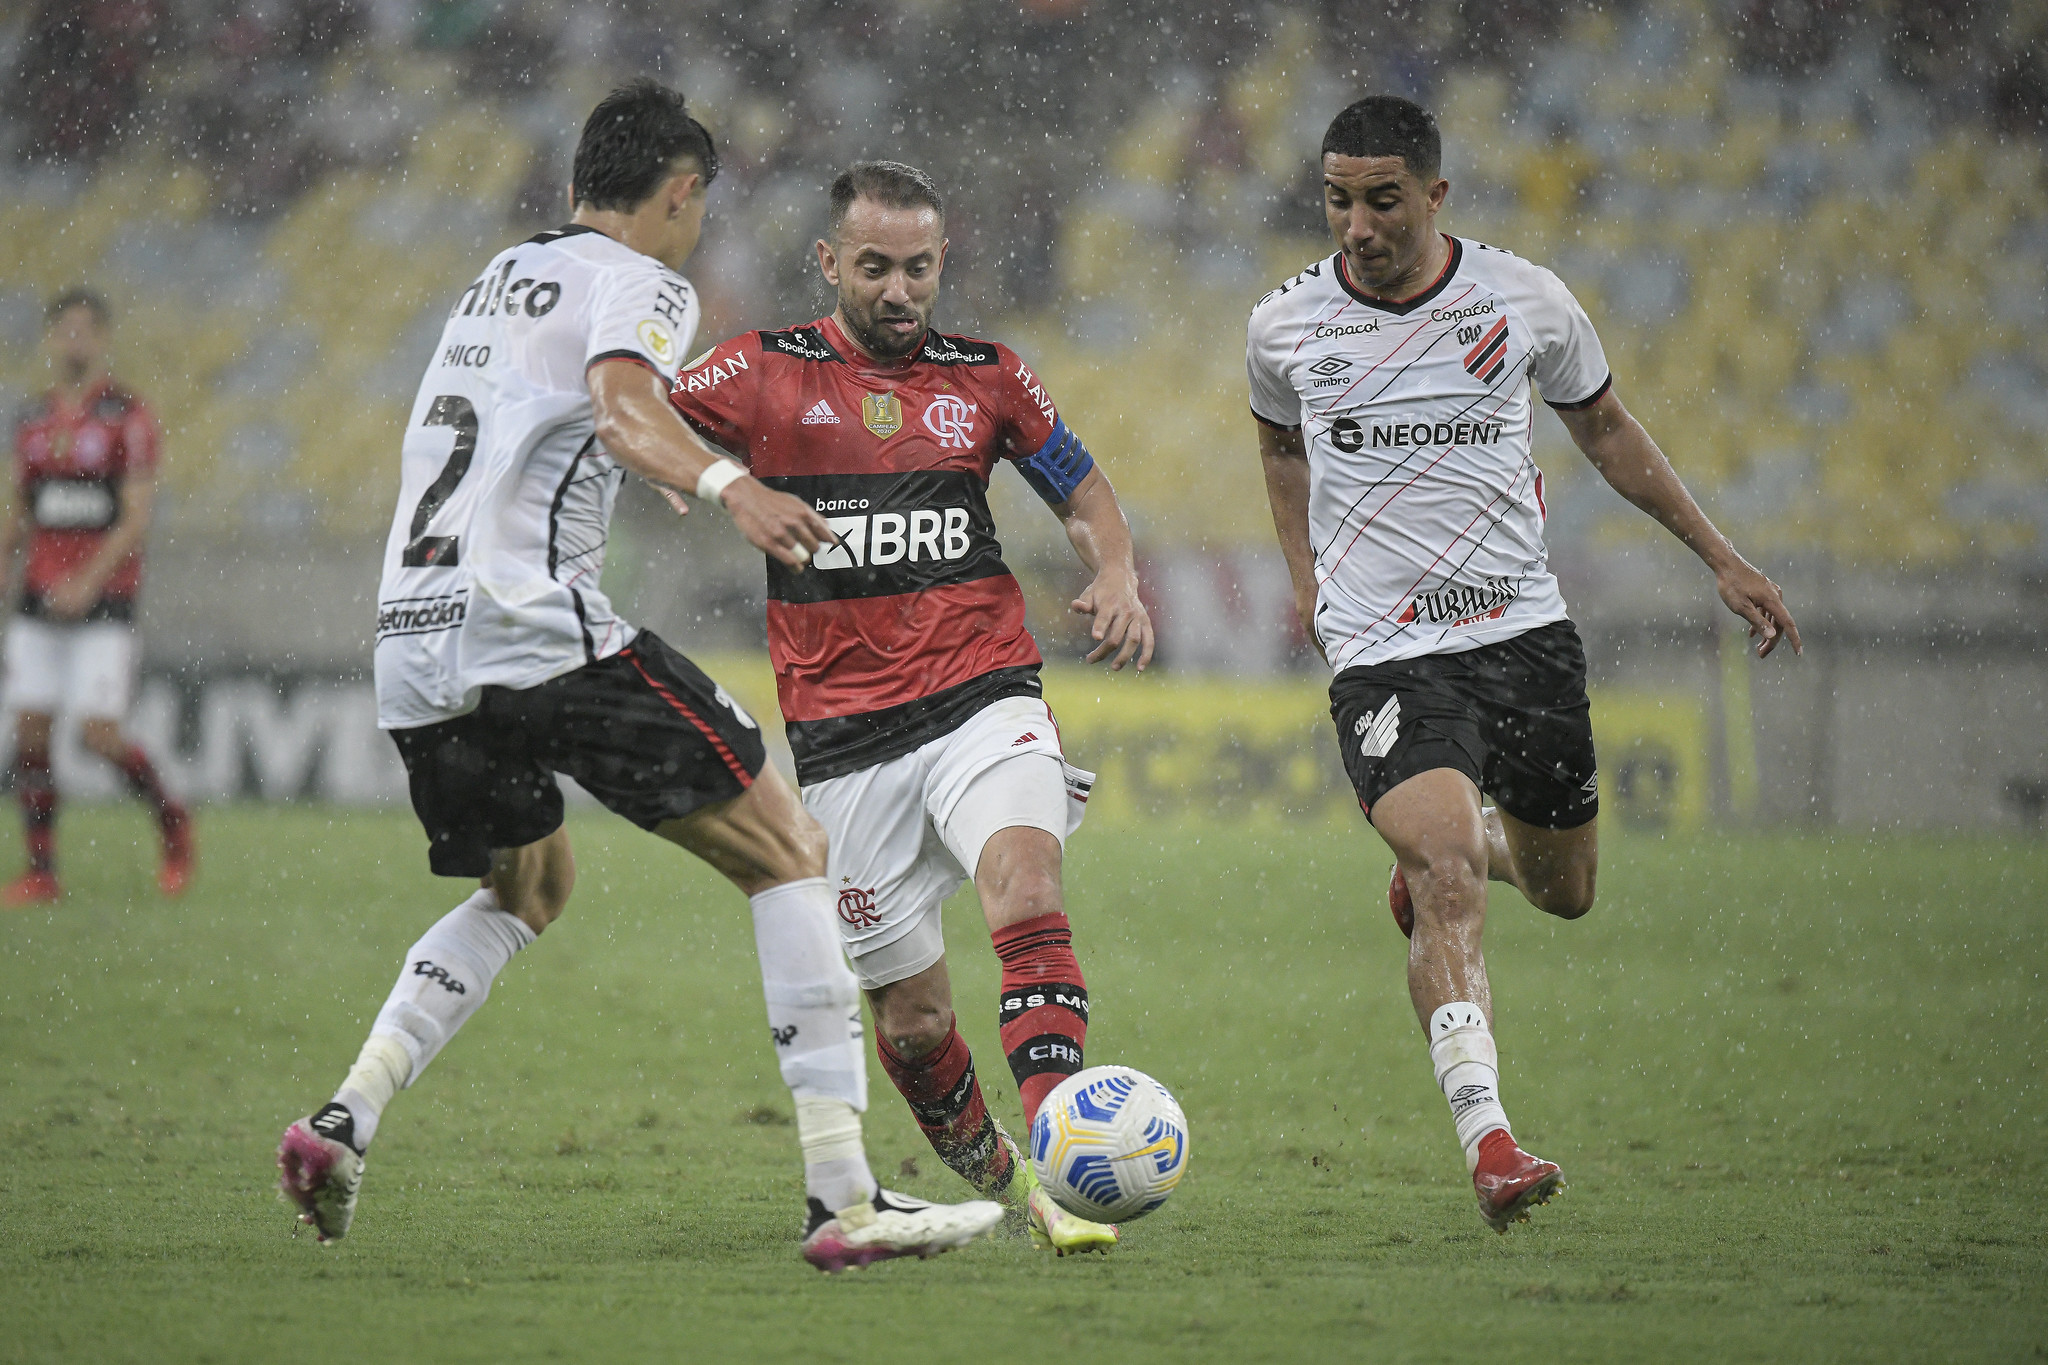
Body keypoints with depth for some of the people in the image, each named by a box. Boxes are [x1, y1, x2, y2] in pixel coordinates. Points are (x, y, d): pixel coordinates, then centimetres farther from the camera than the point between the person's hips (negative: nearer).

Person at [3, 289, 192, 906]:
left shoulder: (128, 417, -5)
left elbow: (138, 517, -11)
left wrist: (88, 581, -21)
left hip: (105, 601, -5)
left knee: (99, 734, -11)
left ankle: (170, 819, 14)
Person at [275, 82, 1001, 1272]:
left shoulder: (502, 275, 26)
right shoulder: (639, 282, 1)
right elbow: (622, 410, -21)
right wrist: (729, 486, -39)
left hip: (412, 648, 8)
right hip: (541, 630, -8)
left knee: (529, 888, 31)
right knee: (788, 852, -2)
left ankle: (342, 1121, 10)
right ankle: (845, 1197, -13)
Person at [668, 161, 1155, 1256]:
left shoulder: (984, 376, 9)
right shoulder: (764, 374, 2)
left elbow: (1083, 495, 20)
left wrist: (1117, 576, -1)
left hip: (982, 701, 0)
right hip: (845, 742, 0)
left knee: (1027, 888, -29)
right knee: (912, 1014, 3)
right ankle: (987, 1175, 32)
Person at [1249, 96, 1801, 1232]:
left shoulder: (1525, 302, -2)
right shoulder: (1284, 328, -2)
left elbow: (1605, 430, 14)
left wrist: (1721, 558, 14)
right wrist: (1302, 570, 14)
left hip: (1524, 634, 3)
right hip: (1382, 656, -3)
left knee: (1564, 889, 14)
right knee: (1446, 881, -24)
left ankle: (1438, 856, 49)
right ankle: (1485, 1138, -30)